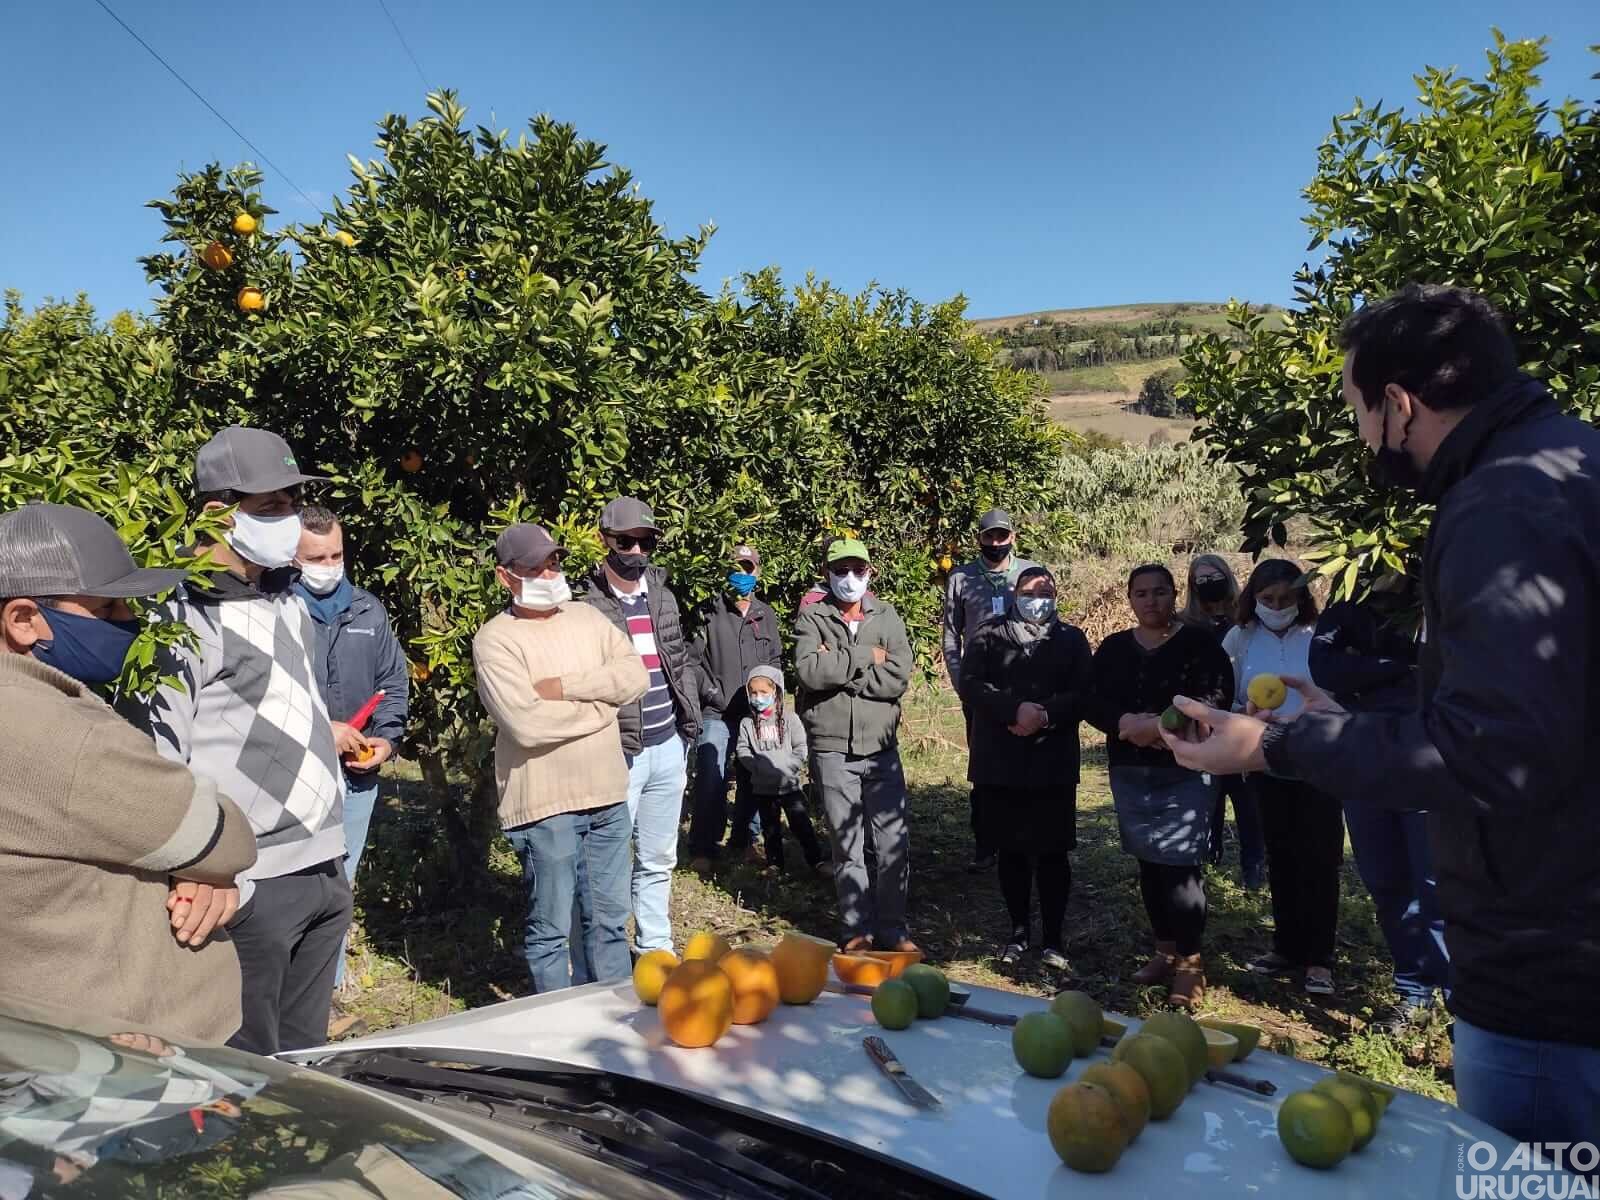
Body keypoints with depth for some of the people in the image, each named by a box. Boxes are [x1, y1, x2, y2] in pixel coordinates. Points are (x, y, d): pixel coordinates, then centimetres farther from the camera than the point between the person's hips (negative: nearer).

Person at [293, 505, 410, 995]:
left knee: (340, 882, 15)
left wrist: (387, 740, 0)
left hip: (358, 775, 5)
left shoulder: (369, 610, 10)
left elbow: (394, 681, 14)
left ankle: (331, 981, 28)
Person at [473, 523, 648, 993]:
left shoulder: (588, 617, 9)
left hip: (608, 796, 5)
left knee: (610, 918, 17)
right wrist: (602, 704, -8)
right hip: (544, 804, -5)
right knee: (550, 928, 8)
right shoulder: (495, 640, -9)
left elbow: (635, 675, -3)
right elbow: (527, 724, -21)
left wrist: (565, 687, -15)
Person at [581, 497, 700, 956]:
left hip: (668, 749, 6)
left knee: (658, 861, 18)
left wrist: (690, 724, 10)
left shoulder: (663, 596, 9)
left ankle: (656, 951, 33)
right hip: (618, 755, -6)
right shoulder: (586, 604, -10)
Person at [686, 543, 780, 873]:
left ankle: (744, 842, 26)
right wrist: (715, 694, -9)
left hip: (757, 713, 4)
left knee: (753, 781, 11)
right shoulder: (710, 613, -5)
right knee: (710, 782, -4)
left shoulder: (767, 615, 8)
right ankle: (703, 850, 8)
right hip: (717, 714, -4)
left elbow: (776, 659, 16)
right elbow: (692, 660, -6)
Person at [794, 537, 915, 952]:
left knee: (895, 844, 5)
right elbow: (810, 671, -19)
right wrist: (866, 656, -14)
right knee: (847, 846, 8)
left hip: (882, 748, 2)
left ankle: (892, 928, 21)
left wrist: (838, 668, -14)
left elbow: (898, 678, -9)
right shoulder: (812, 618, 0)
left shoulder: (887, 617, 5)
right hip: (833, 750, -2)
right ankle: (858, 929, 22)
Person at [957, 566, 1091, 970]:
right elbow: (970, 684, -7)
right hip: (999, 762, 0)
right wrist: (1016, 709, -20)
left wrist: (1045, 715, -19)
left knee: (1053, 851, 3)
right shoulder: (988, 634, 6)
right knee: (1011, 850, 10)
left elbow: (1082, 694, -2)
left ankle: (1053, 937, 16)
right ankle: (1019, 930, 24)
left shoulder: (1072, 638, 9)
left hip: (1054, 762, 0)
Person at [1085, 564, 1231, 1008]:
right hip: (1130, 772, 5)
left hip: (1186, 771, -4)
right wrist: (1126, 722, -17)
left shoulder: (1200, 644, -2)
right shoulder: (1113, 648, 10)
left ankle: (1190, 962, 5)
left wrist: (1160, 726, -21)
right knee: (1149, 864, 11)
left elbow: (1214, 703, -14)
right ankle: (1165, 951, 24)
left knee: (1181, 865, -7)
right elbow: (1093, 703, 2)